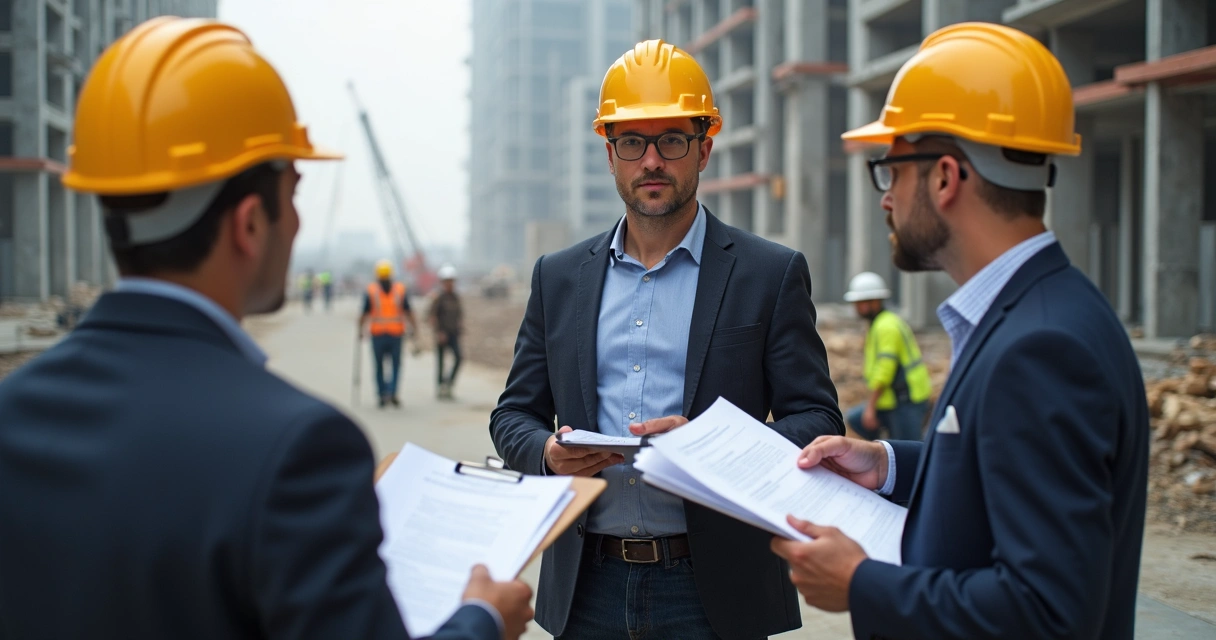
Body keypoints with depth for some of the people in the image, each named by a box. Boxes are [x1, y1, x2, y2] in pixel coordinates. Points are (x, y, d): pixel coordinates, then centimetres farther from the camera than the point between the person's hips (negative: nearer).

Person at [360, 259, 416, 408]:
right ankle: (393, 392, -8)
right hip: (396, 333, 1)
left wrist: (360, 330, 7)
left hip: (377, 334, -1)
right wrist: (412, 329, 2)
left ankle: (383, 395, 9)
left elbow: (365, 313, -3)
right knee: (395, 364, 9)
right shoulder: (400, 290, 2)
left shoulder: (370, 291, -2)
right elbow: (408, 312, -2)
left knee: (379, 366, 10)